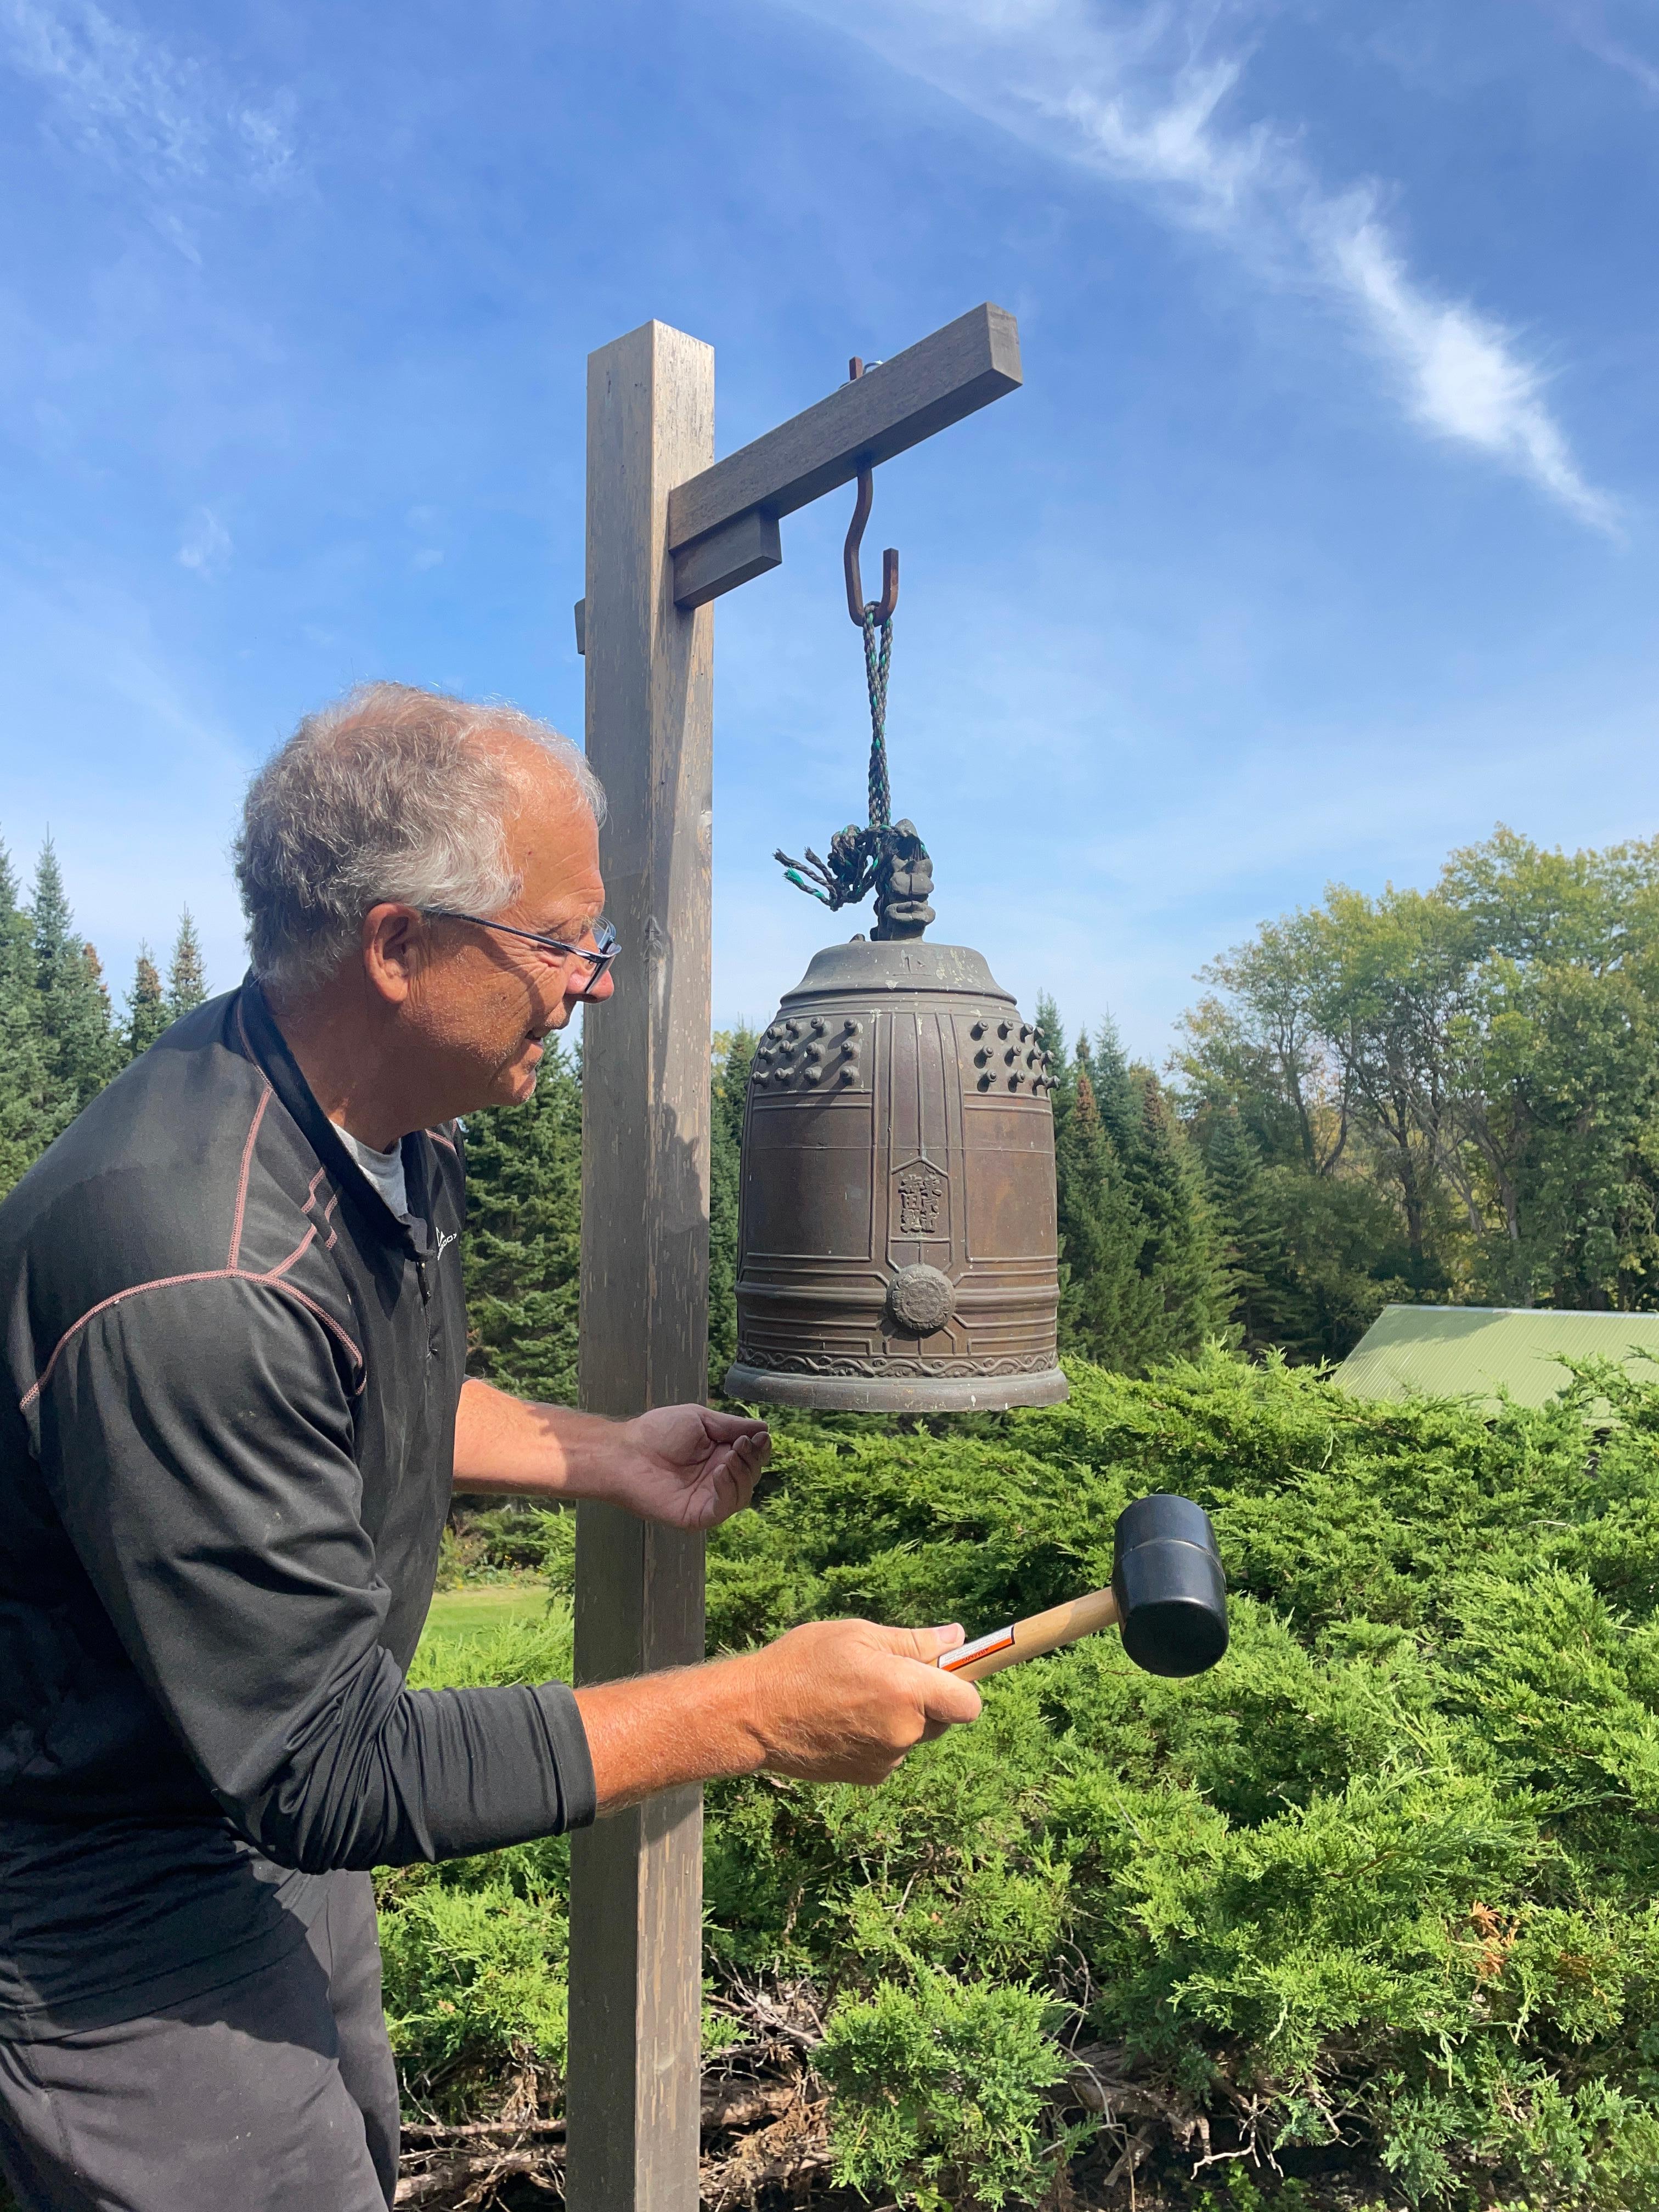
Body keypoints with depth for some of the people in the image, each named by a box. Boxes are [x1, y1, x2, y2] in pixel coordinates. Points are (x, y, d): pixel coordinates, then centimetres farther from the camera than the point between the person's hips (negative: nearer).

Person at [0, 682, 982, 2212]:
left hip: (279, 1818, 8)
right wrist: (758, 1711, -31)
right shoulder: (192, 1277, -38)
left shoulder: (393, 1128, -7)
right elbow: (327, 1773, -32)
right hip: (124, 1901, -8)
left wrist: (600, 1457, -2)